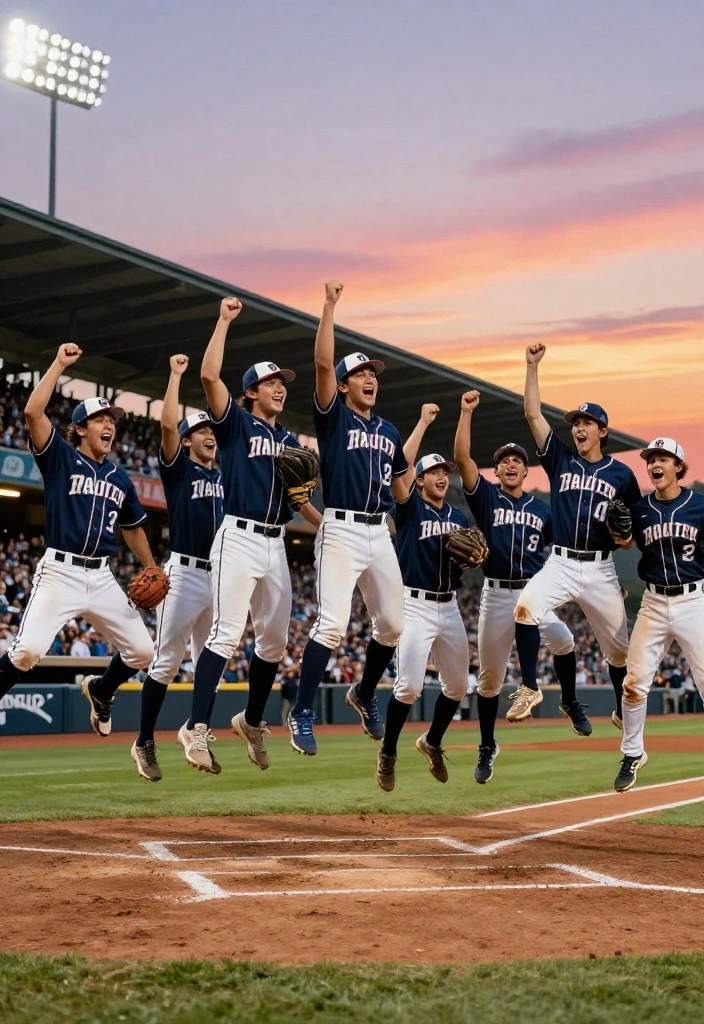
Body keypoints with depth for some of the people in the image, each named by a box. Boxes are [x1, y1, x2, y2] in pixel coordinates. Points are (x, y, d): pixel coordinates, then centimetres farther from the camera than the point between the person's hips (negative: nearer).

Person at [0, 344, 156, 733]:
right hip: (60, 572, -5)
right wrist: (59, 365, -12)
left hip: (102, 578, 5)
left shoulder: (120, 478, 16)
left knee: (141, 650, 3)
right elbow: (32, 412, -14)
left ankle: (99, 690, 33)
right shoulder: (60, 458, 2)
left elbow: (133, 528, 28)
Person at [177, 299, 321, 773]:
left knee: (274, 640, 9)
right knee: (227, 634, -16)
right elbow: (209, 375, -13)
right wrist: (224, 321, -11)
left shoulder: (289, 439, 19)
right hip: (239, 539, -6)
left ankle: (252, 721, 26)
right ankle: (197, 727, -17)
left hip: (276, 545, 6)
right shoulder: (236, 423, 2)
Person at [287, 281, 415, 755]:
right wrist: (330, 307, -18)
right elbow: (323, 363, -14)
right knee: (333, 623, -16)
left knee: (392, 622, 10)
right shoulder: (334, 415, 1)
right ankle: (302, 715, -11)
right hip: (342, 530, -6)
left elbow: (401, 492, 19)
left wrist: (415, 465, -1)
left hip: (380, 534, 6)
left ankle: (365, 695, 33)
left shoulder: (390, 431, 17)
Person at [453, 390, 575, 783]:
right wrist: (467, 412, -10)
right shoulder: (486, 497, 6)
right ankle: (487, 747, 21)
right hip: (496, 594, 0)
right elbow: (462, 457, -6)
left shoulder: (541, 509, 11)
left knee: (562, 639, -32)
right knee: (489, 676, 6)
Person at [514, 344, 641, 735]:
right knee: (525, 609, -28)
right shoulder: (560, 460, 8)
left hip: (600, 569, 0)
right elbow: (533, 414, 2)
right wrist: (532, 366, -3)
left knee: (618, 647, 7)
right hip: (560, 564, 0)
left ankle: (624, 713, 30)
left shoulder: (621, 474, 6)